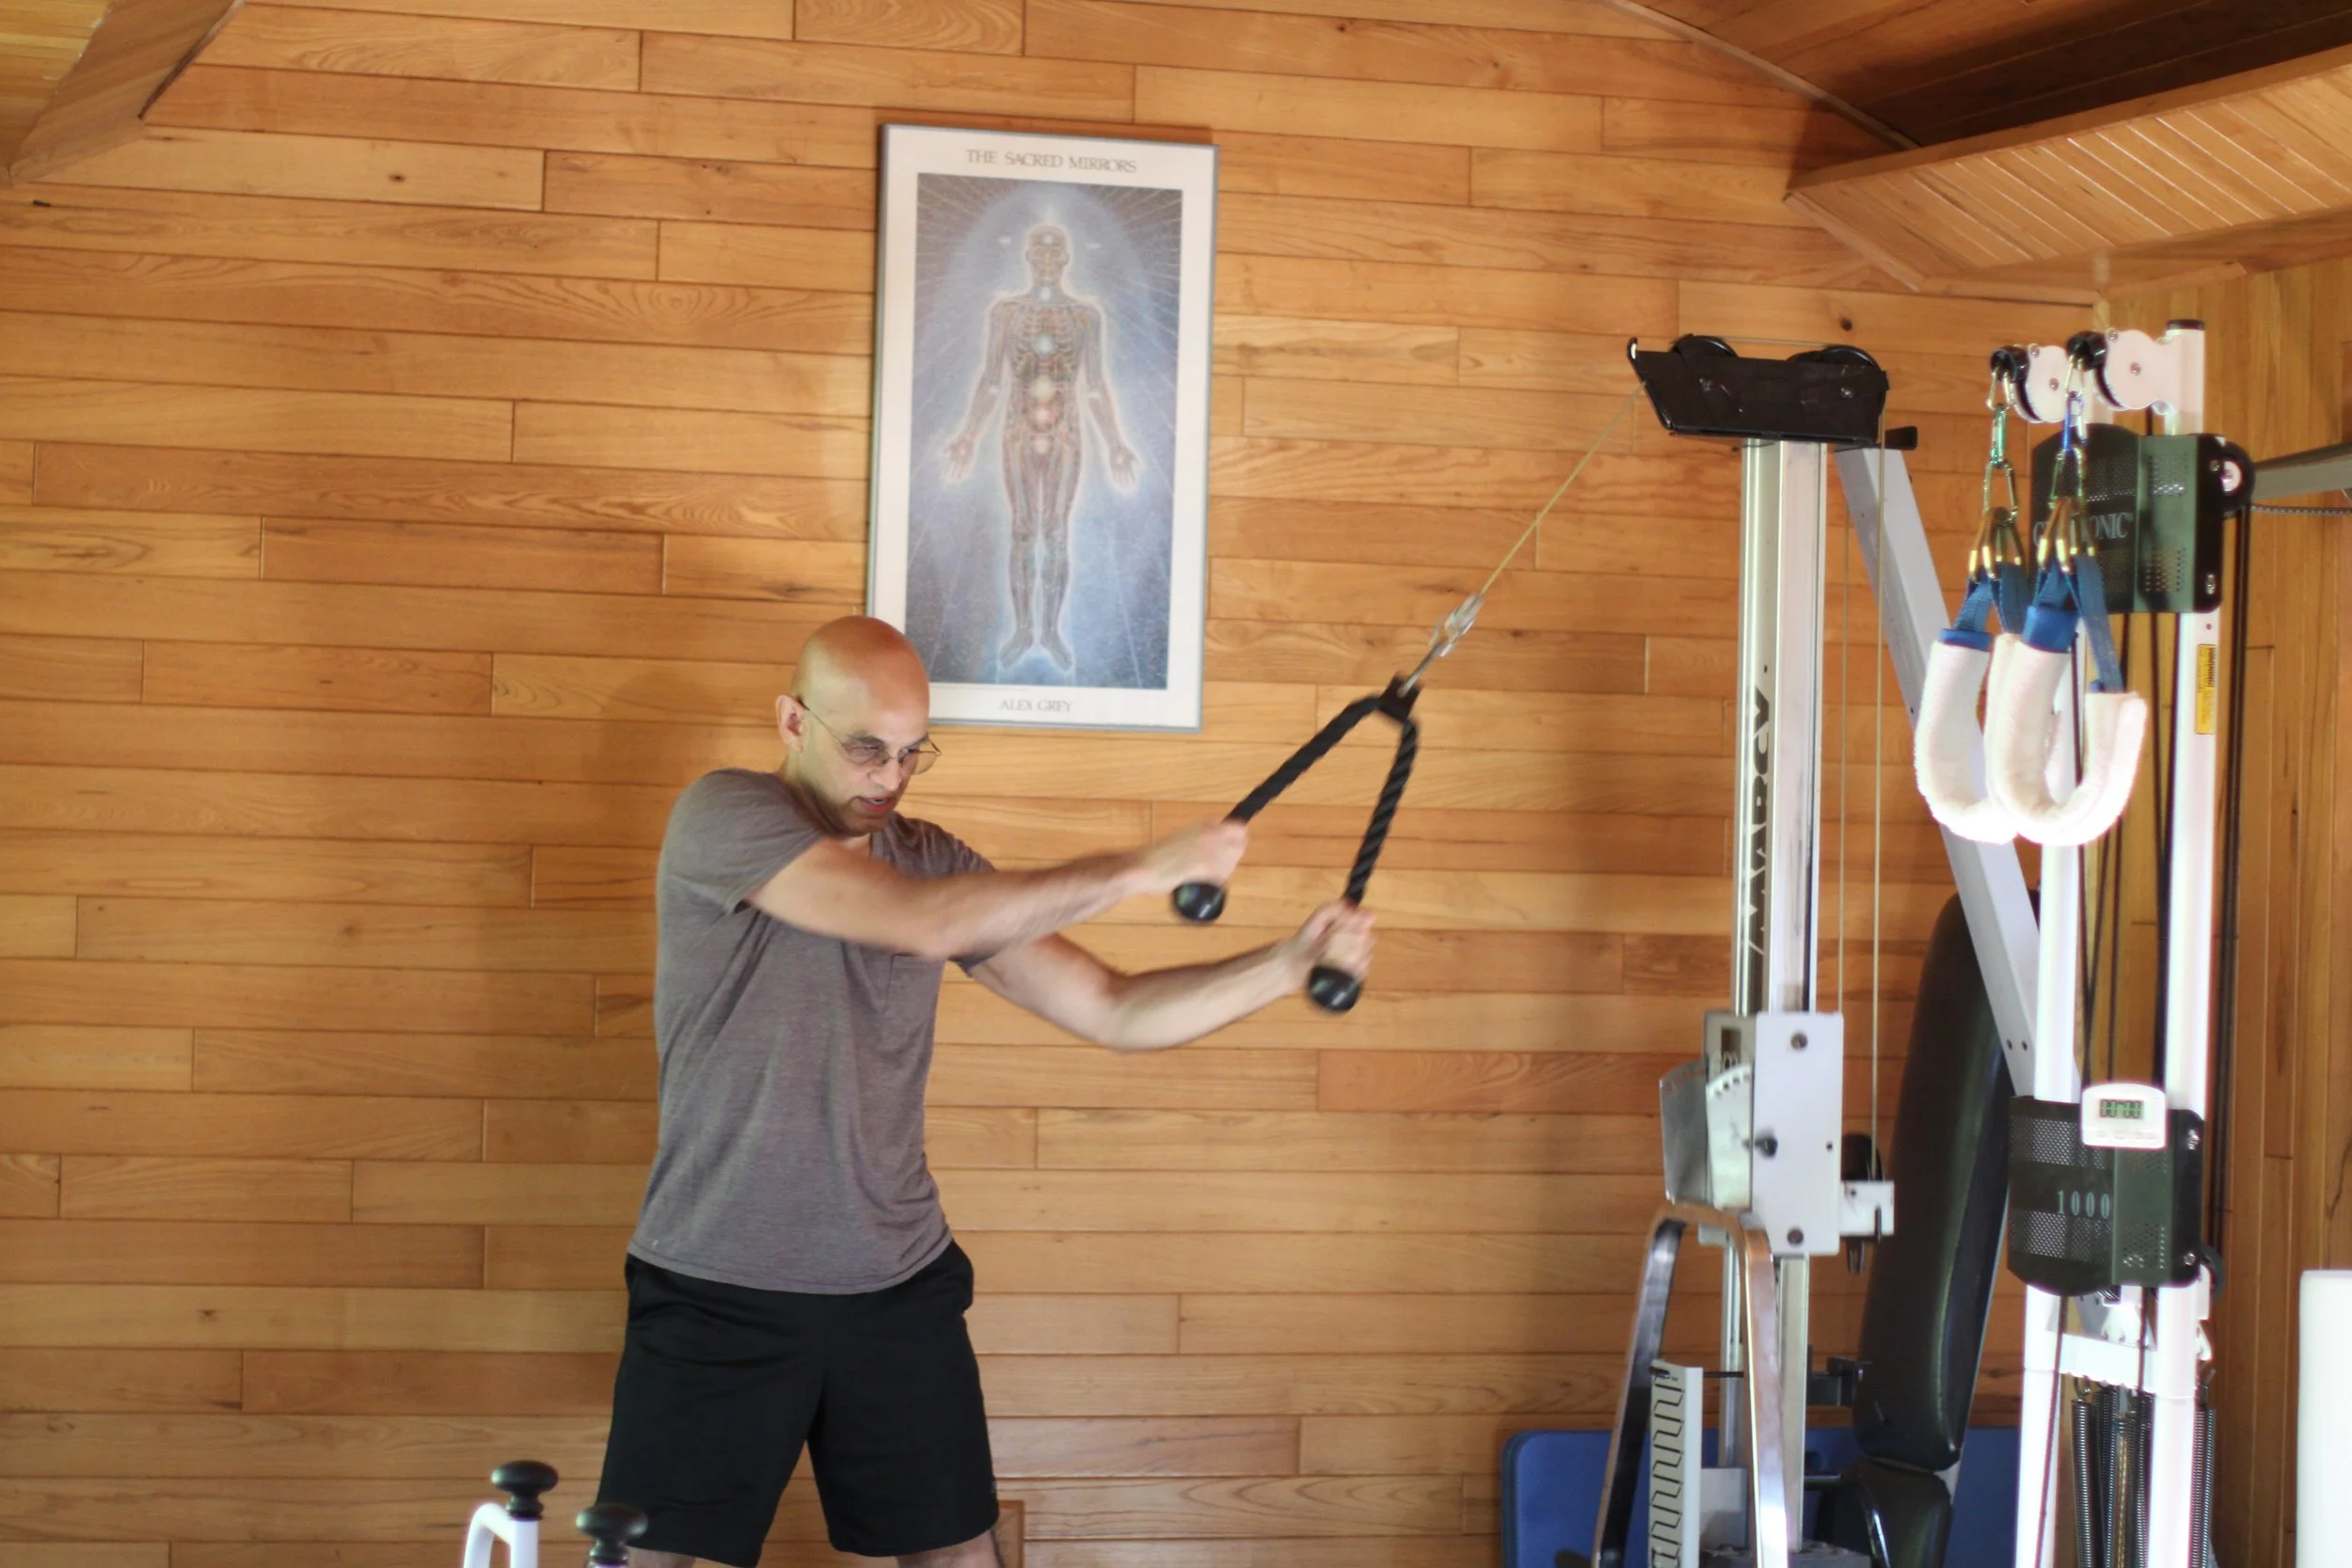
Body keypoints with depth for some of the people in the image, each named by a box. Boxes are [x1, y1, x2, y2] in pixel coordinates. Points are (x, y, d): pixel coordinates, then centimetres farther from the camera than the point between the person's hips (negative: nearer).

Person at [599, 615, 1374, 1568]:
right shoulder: (722, 817, -11)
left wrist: (1293, 963, -10)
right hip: (715, 1295, -4)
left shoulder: (935, 863, 6)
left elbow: (1113, 1011, 4)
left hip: (899, 1289, 5)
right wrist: (1142, 870, -20)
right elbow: (921, 923, -24)